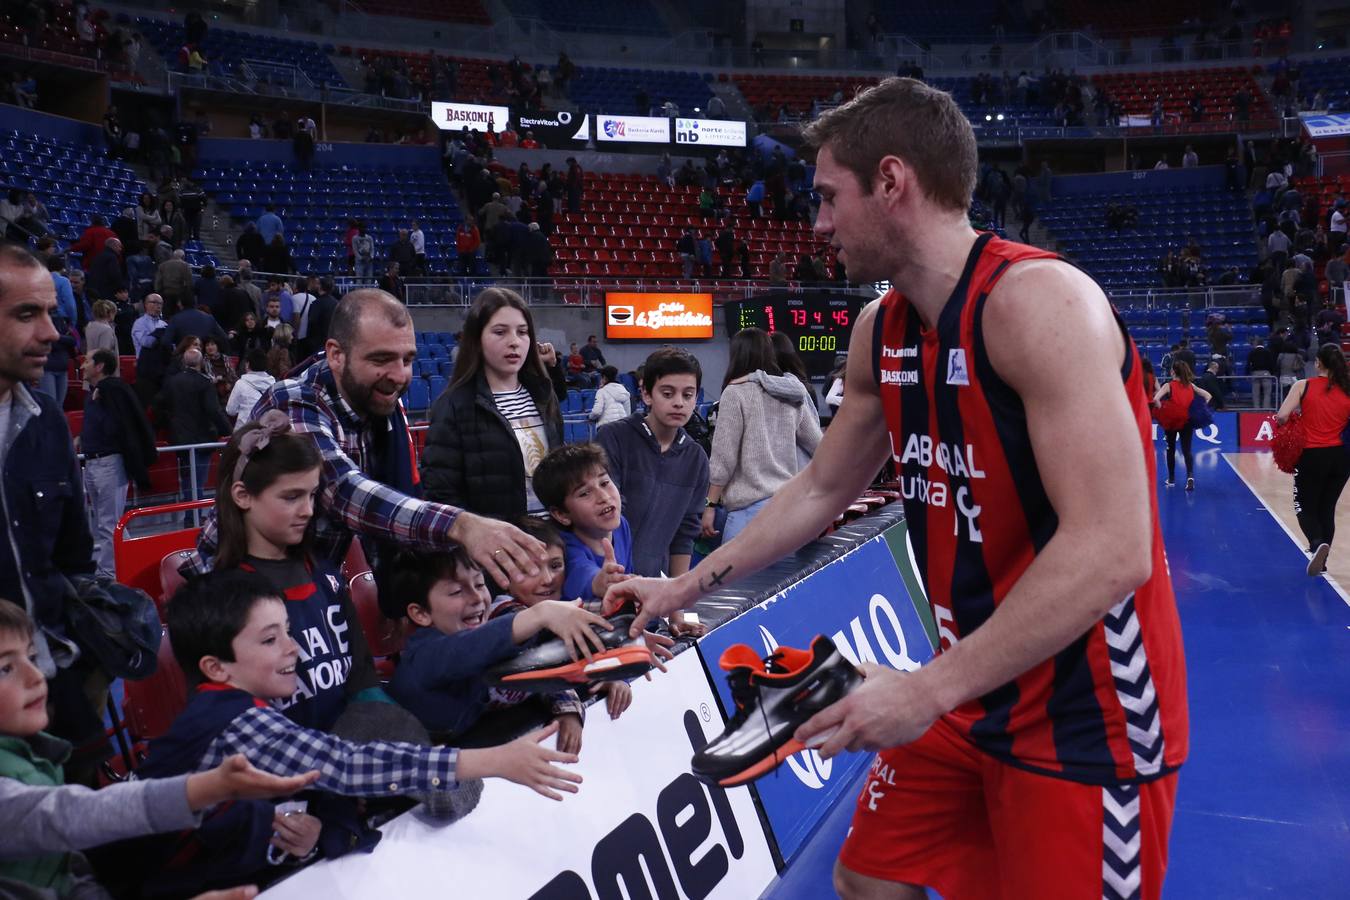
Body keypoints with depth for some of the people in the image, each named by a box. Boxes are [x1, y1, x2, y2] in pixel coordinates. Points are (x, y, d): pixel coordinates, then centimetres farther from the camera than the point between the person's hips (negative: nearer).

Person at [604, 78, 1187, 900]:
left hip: (1085, 717, -7)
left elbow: (1111, 549, -29)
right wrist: (688, 586, 14)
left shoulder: (1039, 301, -23)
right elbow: (821, 491, 14)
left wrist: (932, 687, -27)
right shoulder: (880, 333, 3)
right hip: (970, 691, 8)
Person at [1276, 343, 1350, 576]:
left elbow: (1282, 416, -15)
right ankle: (1321, 560, 22)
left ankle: (1317, 544, -20)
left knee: (1305, 507, 10)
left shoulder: (1303, 386, -6)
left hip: (1312, 456, -3)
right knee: (1327, 509, 17)